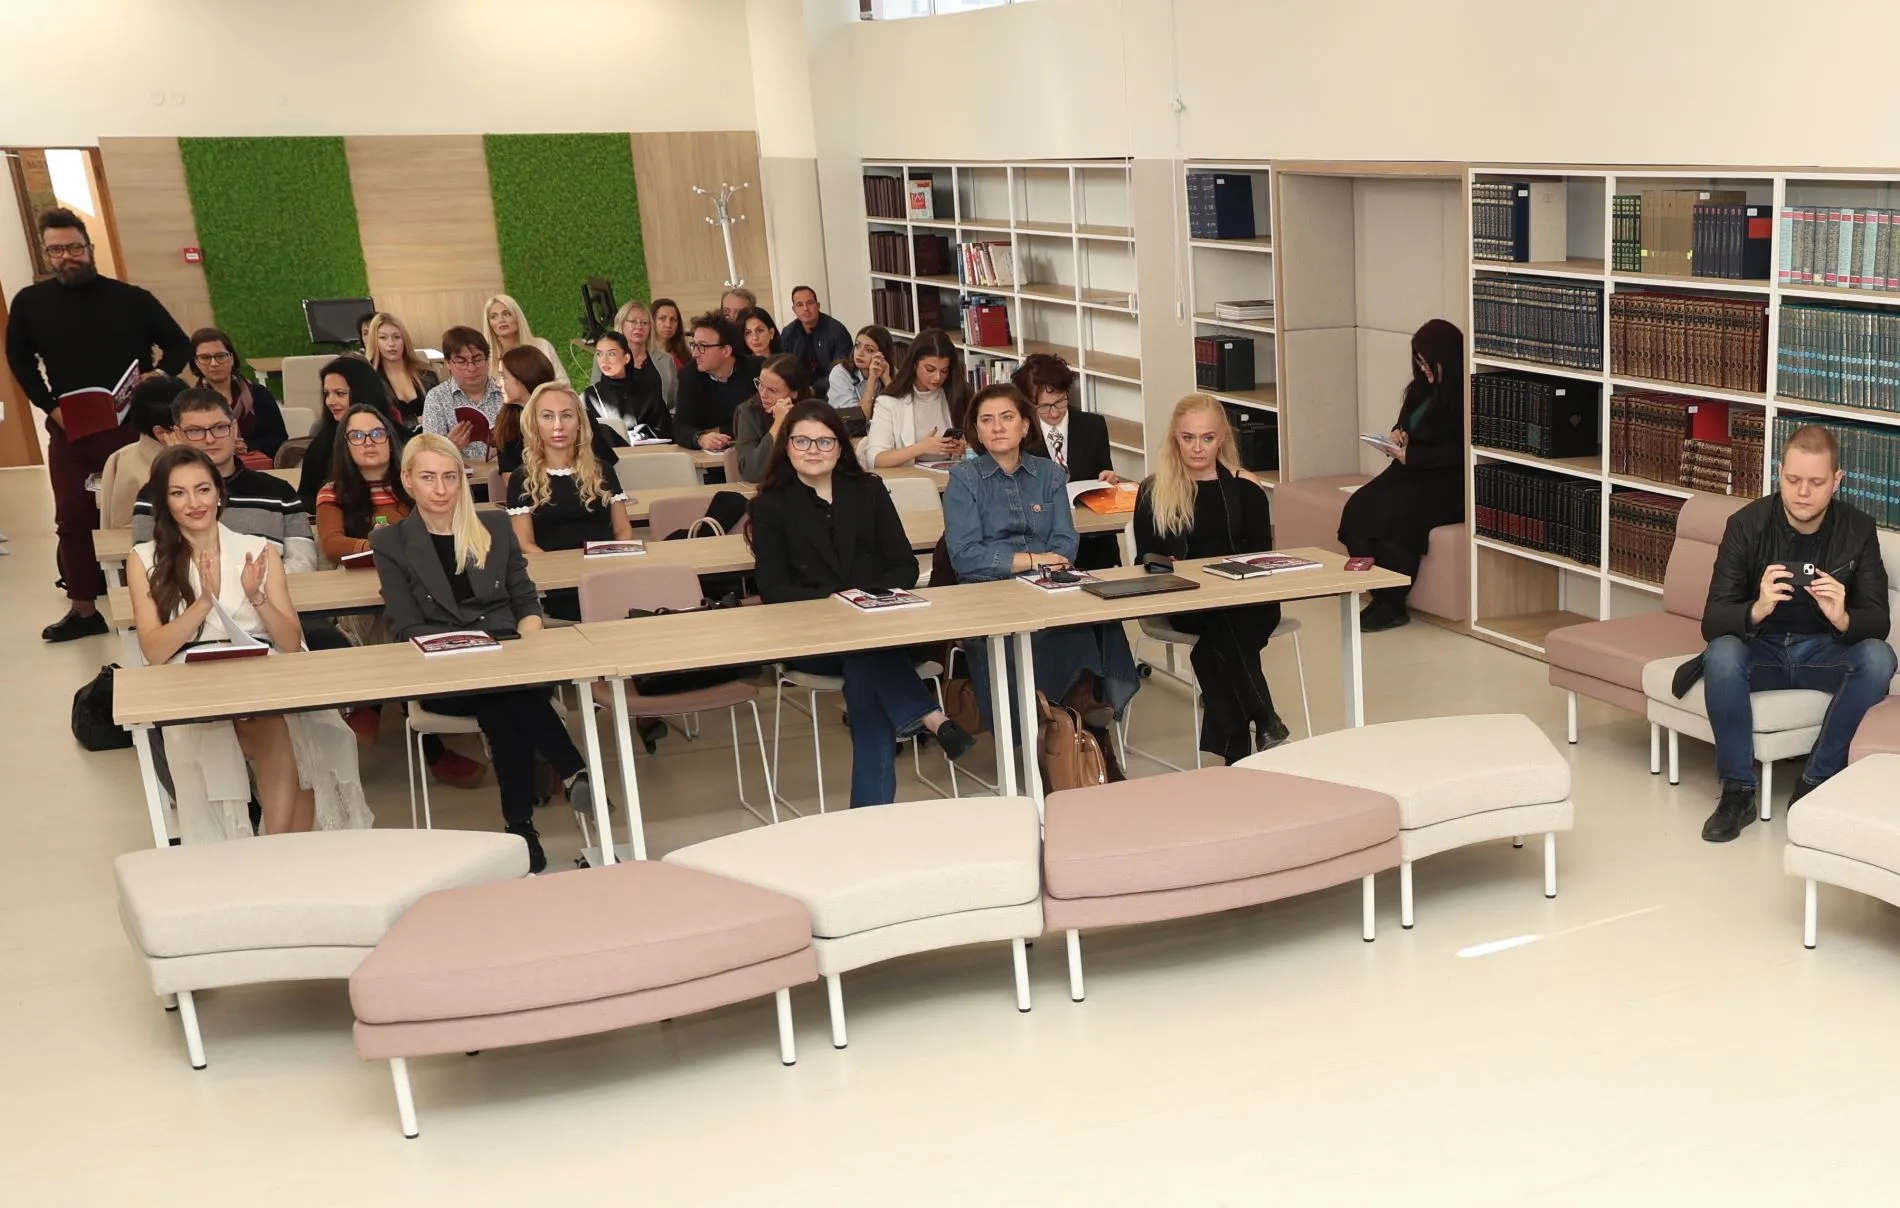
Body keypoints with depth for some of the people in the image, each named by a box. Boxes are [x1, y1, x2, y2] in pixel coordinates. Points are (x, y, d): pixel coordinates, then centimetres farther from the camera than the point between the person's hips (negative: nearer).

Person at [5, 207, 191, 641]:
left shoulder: (130, 298, -2)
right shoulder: (30, 302, 3)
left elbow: (179, 344, 5)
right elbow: (20, 362, 12)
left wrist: (160, 375, -16)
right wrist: (50, 406, -4)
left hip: (130, 425, -2)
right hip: (68, 430, 2)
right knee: (73, 519, 7)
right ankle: (83, 609, 19)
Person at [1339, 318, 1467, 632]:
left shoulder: (1463, 397, -10)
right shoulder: (1422, 388, 17)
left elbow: (1457, 452, -18)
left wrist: (1411, 456, -18)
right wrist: (1399, 432, 7)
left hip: (1446, 483, -8)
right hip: (1413, 473, 8)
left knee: (1393, 515, -32)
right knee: (1358, 507, -19)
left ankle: (1392, 604, -18)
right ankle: (1379, 595, -18)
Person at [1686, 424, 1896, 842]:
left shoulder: (1858, 530, -8)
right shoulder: (1747, 524, -13)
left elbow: (1878, 623, -10)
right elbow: (1712, 622, -18)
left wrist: (1842, 619, -35)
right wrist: (1757, 610, -41)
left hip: (1825, 651, 1)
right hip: (1762, 649, -1)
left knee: (1877, 659, -29)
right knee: (1722, 655, -33)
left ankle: (1814, 784, -16)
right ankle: (1737, 792, -19)